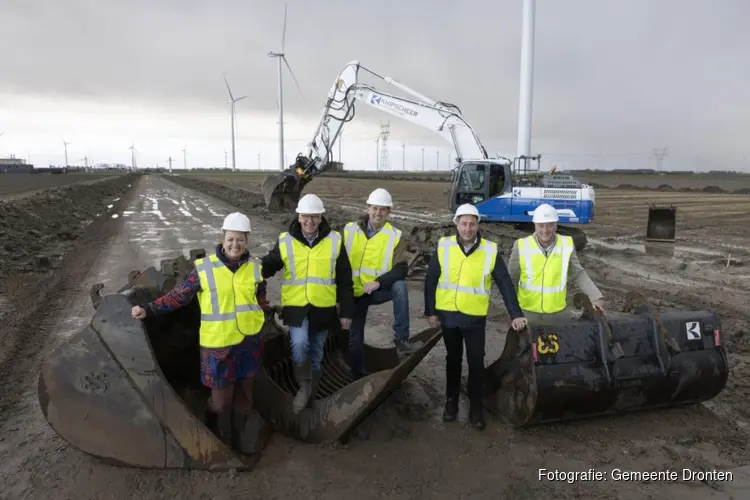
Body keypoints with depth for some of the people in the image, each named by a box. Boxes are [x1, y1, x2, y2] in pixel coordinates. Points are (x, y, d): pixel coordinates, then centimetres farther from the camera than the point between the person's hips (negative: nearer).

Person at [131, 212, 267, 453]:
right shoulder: (204, 268, -11)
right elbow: (179, 295, -6)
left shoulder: (255, 267, 0)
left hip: (249, 341, 3)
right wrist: (149, 309, -11)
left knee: (245, 392, 17)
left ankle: (241, 432, 39)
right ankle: (219, 440, 30)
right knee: (221, 396, 5)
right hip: (218, 344, -3)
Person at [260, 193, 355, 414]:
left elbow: (344, 280, 2)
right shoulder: (285, 241, -4)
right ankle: (304, 386, 3)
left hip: (323, 308, 1)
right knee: (299, 344, -23)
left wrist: (346, 311, 1)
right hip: (296, 306, -1)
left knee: (316, 353, 13)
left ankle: (311, 393, 36)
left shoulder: (334, 240, -3)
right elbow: (268, 267, 6)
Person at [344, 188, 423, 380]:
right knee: (354, 339, 4)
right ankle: (359, 379, 24)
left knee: (399, 285, -31)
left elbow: (401, 269, -15)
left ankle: (401, 340, -26)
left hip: (378, 290, -1)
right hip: (354, 293, 1)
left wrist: (378, 282, -30)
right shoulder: (350, 230, -4)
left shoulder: (395, 235, -7)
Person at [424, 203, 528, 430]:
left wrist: (515, 314, -10)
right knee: (453, 359, 16)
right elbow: (430, 280, -1)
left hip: (475, 318, -1)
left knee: (476, 362, 4)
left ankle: (476, 406, 21)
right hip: (448, 315, 1)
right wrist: (430, 311, -1)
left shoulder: (491, 250, -8)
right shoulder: (443, 246, -6)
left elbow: (505, 284, -5)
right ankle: (451, 401, 31)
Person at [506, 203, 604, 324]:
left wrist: (596, 296, -6)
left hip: (559, 312, 2)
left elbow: (579, 274, 4)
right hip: (528, 313, -2)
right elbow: (511, 279, -2)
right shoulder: (521, 246, -12)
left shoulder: (567, 245, -6)